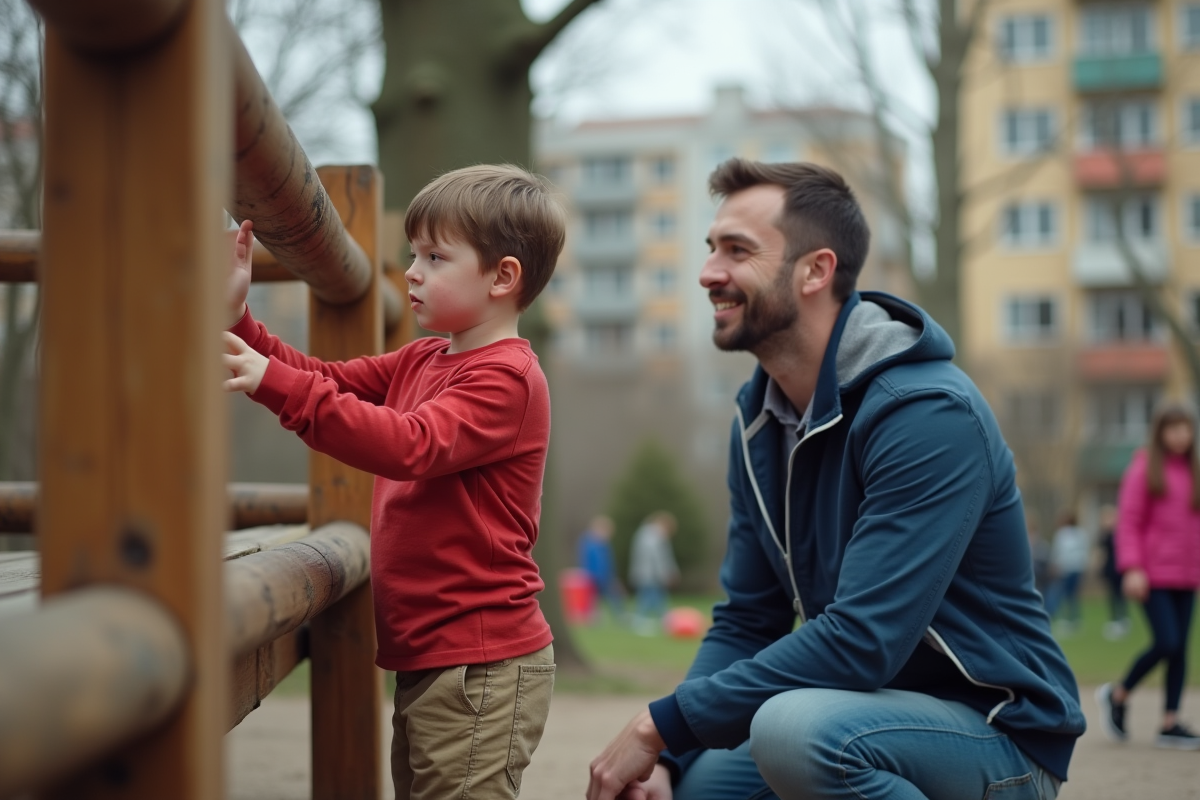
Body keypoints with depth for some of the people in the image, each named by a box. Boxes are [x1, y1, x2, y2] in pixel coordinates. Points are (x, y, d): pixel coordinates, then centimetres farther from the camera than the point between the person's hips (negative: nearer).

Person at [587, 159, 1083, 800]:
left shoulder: (929, 413, -23)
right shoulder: (759, 421, 4)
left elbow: (861, 642, -29)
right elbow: (746, 621, 6)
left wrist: (664, 724, -25)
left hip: (999, 733, -7)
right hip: (867, 709, 7)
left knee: (795, 724, -33)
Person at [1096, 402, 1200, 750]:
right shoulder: (1144, 469, -4)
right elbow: (1128, 522, -7)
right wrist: (1132, 568, -14)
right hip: (1153, 575, -5)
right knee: (1167, 643, -14)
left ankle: (1170, 724, 10)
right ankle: (1117, 695, 8)